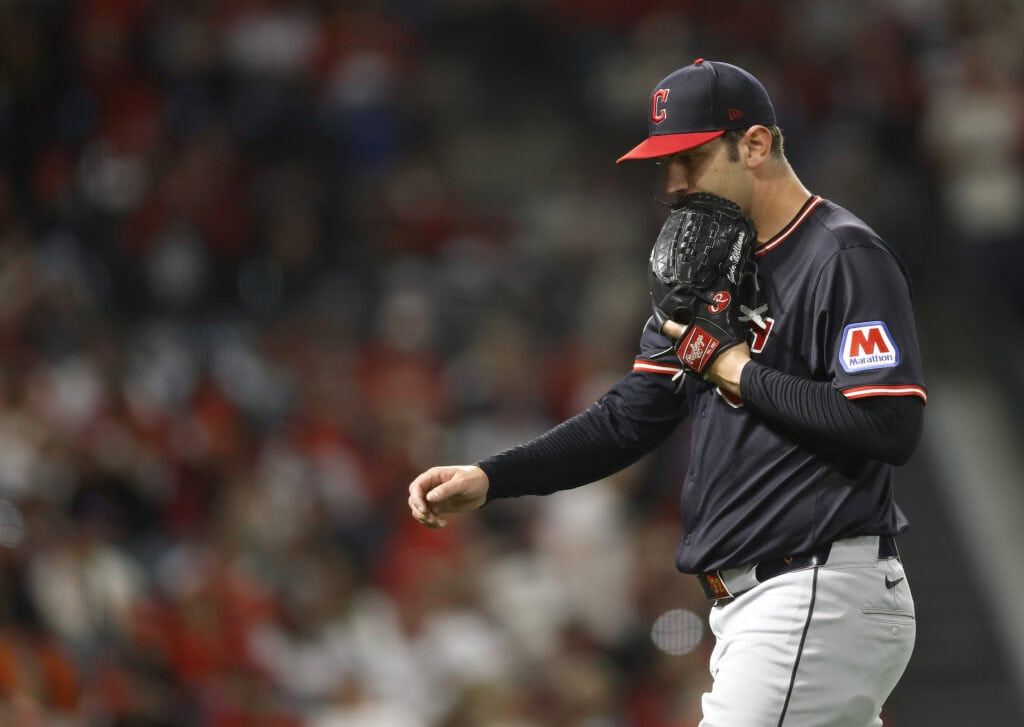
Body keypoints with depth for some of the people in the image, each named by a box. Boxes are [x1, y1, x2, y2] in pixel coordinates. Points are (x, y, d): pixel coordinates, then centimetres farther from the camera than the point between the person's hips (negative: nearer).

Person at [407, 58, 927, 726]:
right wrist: (488, 479, 2)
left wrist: (739, 373, -11)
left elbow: (891, 428, -20)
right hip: (746, 608, 9)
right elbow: (628, 420, 15)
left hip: (821, 599, -9)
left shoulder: (846, 259, -11)